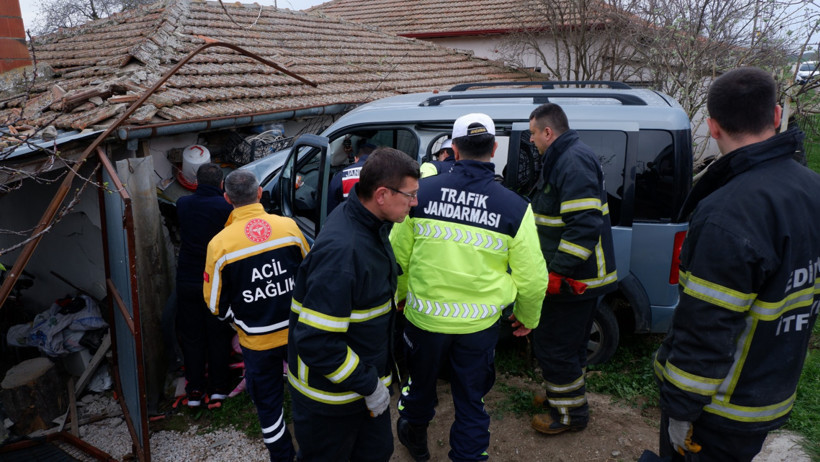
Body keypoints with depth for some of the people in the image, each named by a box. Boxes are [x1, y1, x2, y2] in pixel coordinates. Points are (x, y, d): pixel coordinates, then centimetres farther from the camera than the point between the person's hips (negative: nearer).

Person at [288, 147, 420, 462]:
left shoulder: (369, 224, -3)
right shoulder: (342, 250, -34)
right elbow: (316, 341, -33)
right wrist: (368, 386, -21)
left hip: (366, 374, 8)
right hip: (331, 394, -8)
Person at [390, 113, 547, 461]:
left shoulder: (421, 192, -11)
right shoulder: (515, 208, -12)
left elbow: (397, 255, -2)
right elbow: (532, 278, -7)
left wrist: (399, 293, 17)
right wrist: (528, 317, 12)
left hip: (423, 316, 2)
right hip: (479, 326, -1)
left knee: (421, 382, 27)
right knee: (471, 401, 18)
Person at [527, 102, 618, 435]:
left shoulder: (573, 162, -21)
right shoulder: (565, 158, 14)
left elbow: (585, 224, -30)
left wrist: (557, 272, -28)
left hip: (574, 279, -11)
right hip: (578, 275, 11)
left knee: (554, 346, 1)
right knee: (569, 343, 23)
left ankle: (570, 413, 18)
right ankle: (563, 395, 40)